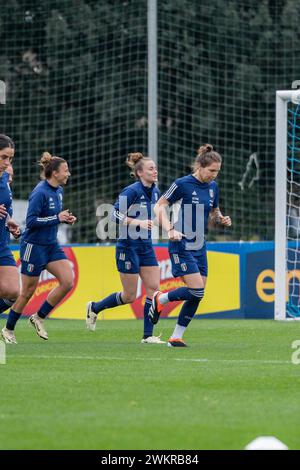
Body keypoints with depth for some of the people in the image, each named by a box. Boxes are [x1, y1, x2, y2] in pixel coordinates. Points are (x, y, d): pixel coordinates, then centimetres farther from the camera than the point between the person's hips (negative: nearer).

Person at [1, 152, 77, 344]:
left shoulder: (58, 191, 7)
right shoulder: (40, 193, -19)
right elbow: (31, 221, -22)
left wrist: (66, 219, 1)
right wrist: (57, 218, -23)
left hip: (52, 245, 8)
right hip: (34, 246, -8)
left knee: (68, 281, -7)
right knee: (27, 292, 1)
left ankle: (39, 317, 9)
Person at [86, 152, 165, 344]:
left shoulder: (155, 192, 7)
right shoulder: (132, 191, -16)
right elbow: (115, 214, -22)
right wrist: (138, 222, -28)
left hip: (146, 247, 7)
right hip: (128, 247, -7)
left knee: (154, 288, -4)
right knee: (130, 296, 0)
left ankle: (148, 335, -1)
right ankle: (94, 308, 24)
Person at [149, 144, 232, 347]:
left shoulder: (213, 187, 7)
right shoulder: (182, 184, -13)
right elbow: (160, 206, -8)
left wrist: (222, 219, -2)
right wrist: (170, 229, -21)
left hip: (199, 247, 7)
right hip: (181, 245, -7)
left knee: (197, 296, 2)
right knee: (197, 291, -15)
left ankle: (176, 337, 11)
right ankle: (160, 299, 10)